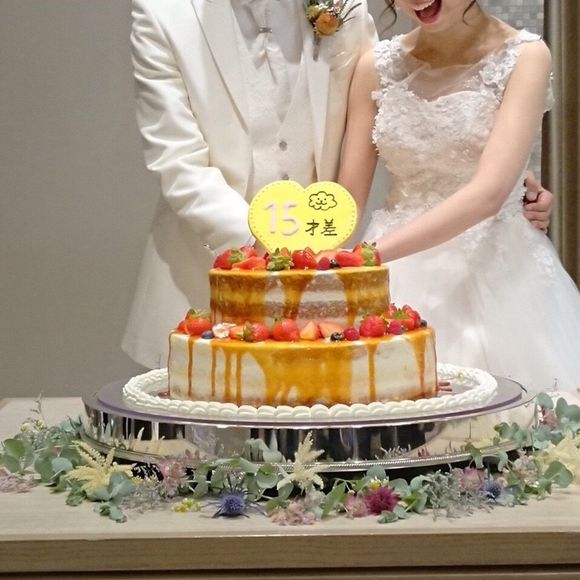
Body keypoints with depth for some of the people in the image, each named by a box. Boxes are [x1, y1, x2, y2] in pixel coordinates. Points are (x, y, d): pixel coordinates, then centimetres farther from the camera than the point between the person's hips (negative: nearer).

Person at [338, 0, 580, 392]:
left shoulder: (526, 56, -7)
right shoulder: (377, 66, 4)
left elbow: (488, 194, -20)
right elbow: (347, 201, 4)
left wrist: (372, 253, -29)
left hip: (496, 271, -3)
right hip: (400, 282, 3)